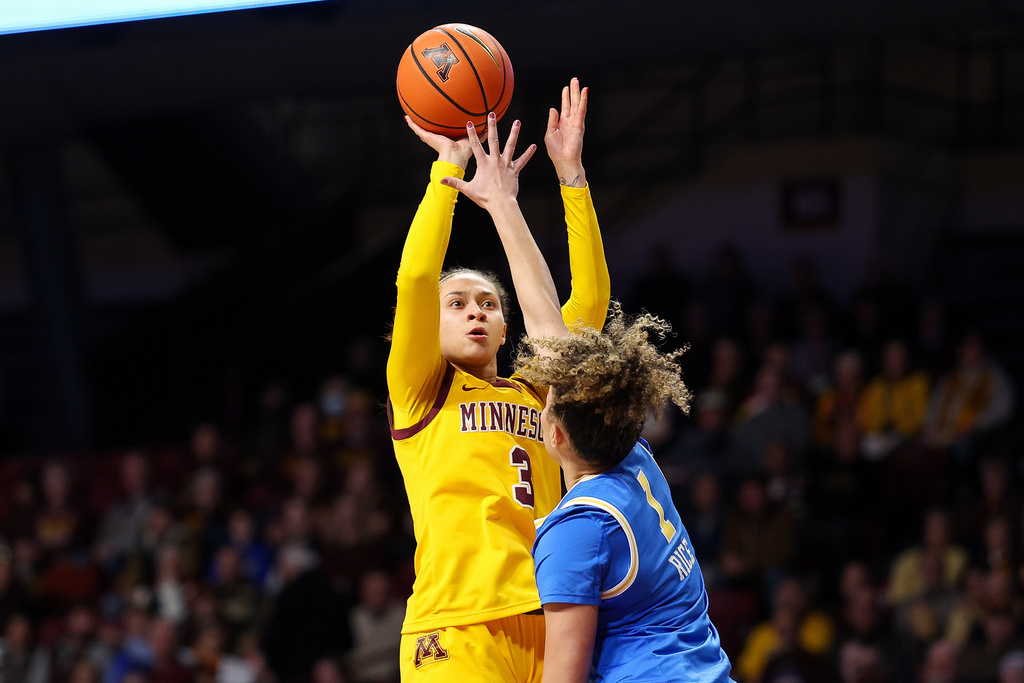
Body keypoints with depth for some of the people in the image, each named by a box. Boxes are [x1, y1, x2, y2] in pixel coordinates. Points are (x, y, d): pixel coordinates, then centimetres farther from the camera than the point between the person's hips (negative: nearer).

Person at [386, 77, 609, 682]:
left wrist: (570, 174, 13)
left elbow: (590, 299, 16)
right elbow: (415, 278, 0)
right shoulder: (420, 391, 13)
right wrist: (451, 165, 4)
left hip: (546, 626, 4)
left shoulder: (534, 394, 22)